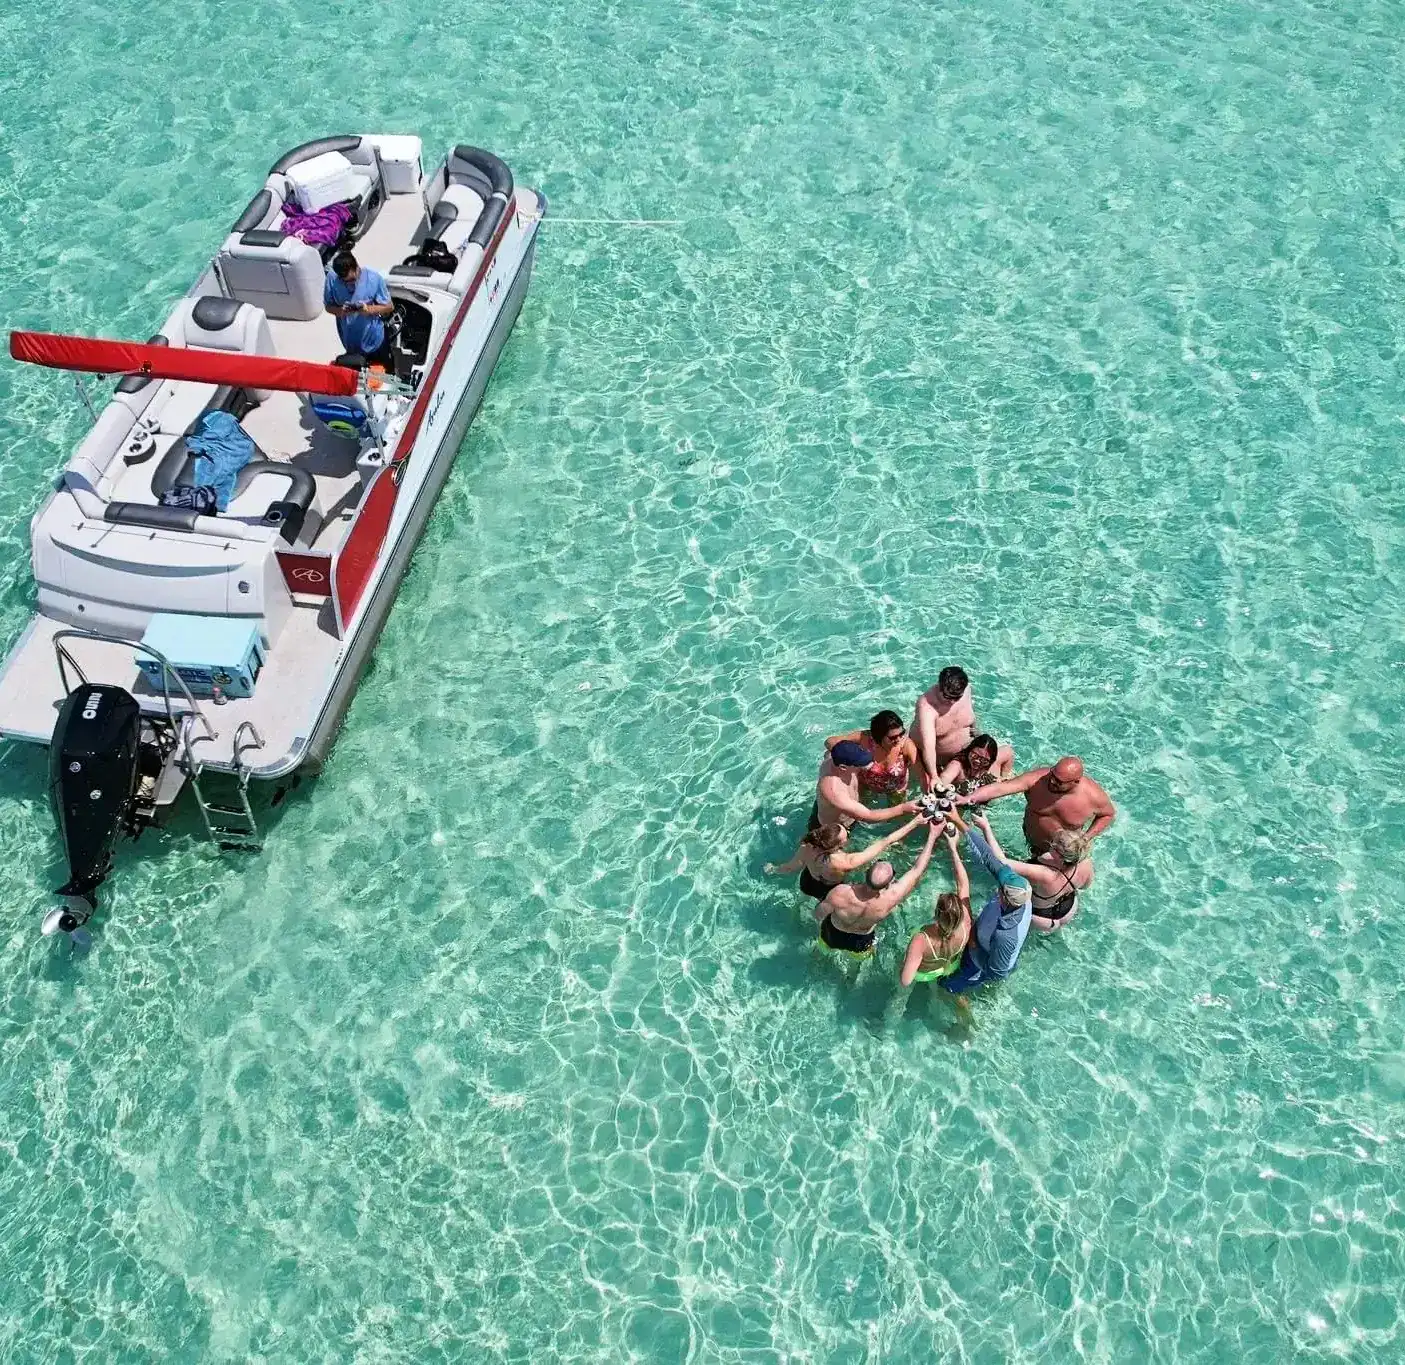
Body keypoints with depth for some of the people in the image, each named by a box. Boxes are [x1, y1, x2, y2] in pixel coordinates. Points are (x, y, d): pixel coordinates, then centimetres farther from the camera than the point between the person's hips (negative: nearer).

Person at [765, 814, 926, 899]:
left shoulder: (807, 847, -34)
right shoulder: (845, 863, -47)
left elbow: (790, 868, -13)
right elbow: (885, 843, -44)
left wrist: (773, 870, 10)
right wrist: (915, 822, -40)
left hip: (806, 882, 4)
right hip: (827, 892, -4)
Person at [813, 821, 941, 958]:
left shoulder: (839, 894, -42)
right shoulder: (889, 900, -40)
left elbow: (818, 915, -20)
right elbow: (917, 870, -27)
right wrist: (932, 835, -19)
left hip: (830, 939, 0)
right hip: (861, 946, 0)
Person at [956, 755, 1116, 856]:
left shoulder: (1093, 796, -33)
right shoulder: (1037, 778, -34)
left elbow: (1109, 814, -10)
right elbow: (1002, 787, -42)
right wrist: (969, 798, -55)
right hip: (1033, 841, 2)